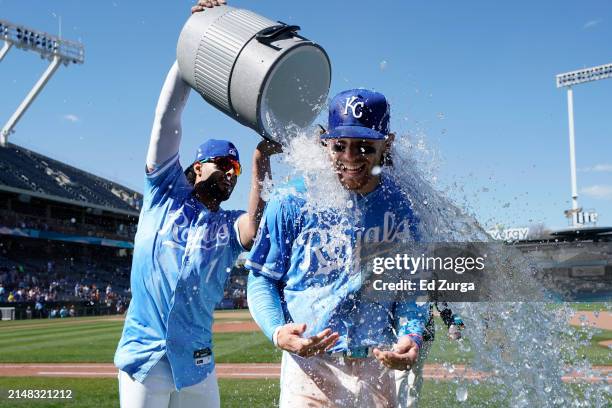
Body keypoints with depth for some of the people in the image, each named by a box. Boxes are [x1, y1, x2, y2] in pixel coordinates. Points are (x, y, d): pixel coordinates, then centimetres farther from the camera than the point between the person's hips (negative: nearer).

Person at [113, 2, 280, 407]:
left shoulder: (230, 226, 9)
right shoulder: (166, 193, 6)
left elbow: (255, 229, -17)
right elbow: (167, 121, -3)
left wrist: (261, 164, -21)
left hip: (197, 364, 2)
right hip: (145, 357, -2)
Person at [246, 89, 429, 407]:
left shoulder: (397, 207, 1)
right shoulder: (290, 204, -8)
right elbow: (261, 279, -2)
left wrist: (411, 334, -11)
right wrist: (277, 331, -20)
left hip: (377, 368, 3)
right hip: (309, 364, -3)